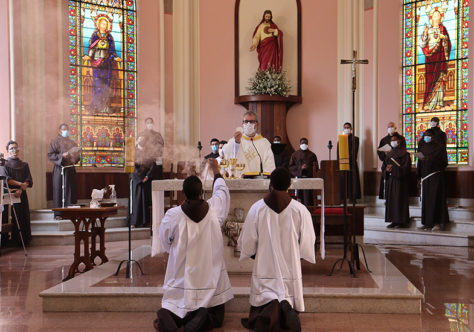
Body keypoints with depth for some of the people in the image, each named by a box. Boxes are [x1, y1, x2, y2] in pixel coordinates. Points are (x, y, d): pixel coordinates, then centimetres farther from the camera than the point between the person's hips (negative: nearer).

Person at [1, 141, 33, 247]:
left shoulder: (24, 164, 14)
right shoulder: (5, 164, 5)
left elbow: (29, 180, 4)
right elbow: (6, 179, -8)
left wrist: (20, 189, -12)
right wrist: (20, 184, -16)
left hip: (21, 195, 3)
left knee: (23, 218, 1)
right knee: (11, 218, -6)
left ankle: (24, 241, 5)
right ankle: (12, 241, -2)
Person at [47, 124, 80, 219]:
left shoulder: (72, 142, 16)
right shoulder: (55, 141, 0)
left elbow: (77, 155, 22)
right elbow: (50, 155, -7)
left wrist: (75, 156, -1)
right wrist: (62, 156, -17)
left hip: (70, 169, 5)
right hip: (60, 169, -5)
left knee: (70, 191, 4)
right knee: (59, 190, -4)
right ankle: (58, 213, 0)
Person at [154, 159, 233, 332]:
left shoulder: (172, 215, -12)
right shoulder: (214, 209, -8)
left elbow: (165, 244, 5)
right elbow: (222, 191, 15)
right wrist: (216, 170, 32)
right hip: (210, 278, 0)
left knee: (173, 311, 19)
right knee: (216, 317, 15)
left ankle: (169, 318, -17)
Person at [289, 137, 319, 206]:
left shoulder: (312, 155, 7)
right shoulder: (295, 154, 9)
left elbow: (316, 167, 9)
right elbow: (291, 167, 4)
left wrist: (314, 167, -16)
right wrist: (300, 167, -11)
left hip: (309, 177, -1)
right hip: (299, 177, 2)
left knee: (308, 198, -9)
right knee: (300, 197, 3)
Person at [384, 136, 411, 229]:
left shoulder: (404, 154, -5)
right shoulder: (389, 154, 15)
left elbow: (406, 168, -12)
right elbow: (385, 165, 17)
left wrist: (393, 168, -17)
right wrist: (386, 170, -6)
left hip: (400, 180, -6)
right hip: (390, 180, 6)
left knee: (400, 199, -6)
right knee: (391, 199, 4)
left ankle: (402, 221, -1)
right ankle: (394, 221, 8)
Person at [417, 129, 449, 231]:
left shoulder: (439, 147, -3)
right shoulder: (422, 148, 13)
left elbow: (444, 162, -10)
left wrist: (431, 160, -23)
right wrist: (419, 177, 10)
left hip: (436, 177, -5)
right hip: (425, 177, 5)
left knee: (436, 199, -7)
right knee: (426, 200, 4)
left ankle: (438, 222, -4)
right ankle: (428, 223, 9)